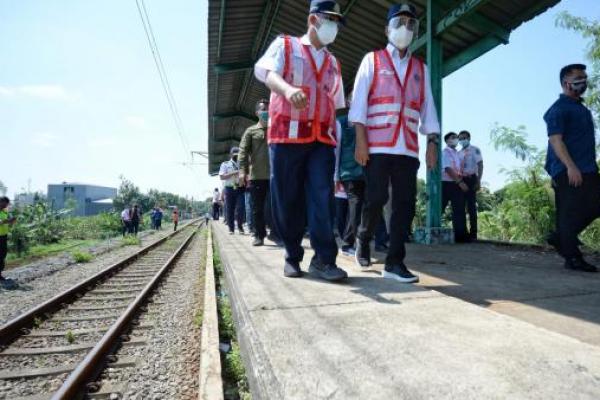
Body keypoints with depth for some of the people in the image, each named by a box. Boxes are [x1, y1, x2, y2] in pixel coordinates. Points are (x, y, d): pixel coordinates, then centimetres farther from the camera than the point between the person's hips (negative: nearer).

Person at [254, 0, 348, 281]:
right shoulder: (284, 45, 10)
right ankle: (292, 257, 12)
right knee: (287, 199, -2)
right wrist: (287, 88, -32)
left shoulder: (333, 63, 24)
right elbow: (265, 71, -10)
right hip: (286, 134, -3)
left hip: (322, 139, 3)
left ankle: (323, 260, -7)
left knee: (322, 196, -9)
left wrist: (336, 138, 13)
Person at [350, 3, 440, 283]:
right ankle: (363, 240, 22)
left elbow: (427, 107, 17)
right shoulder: (372, 60, 10)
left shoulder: (420, 68, 21)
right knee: (376, 199, -7)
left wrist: (432, 141, 6)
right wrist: (360, 139, -10)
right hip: (377, 145, -3)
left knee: (405, 203, -3)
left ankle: (394, 262, 3)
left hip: (408, 147, 4)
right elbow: (359, 100, 1)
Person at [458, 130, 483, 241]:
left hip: (471, 179, -5)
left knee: (471, 206, -6)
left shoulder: (475, 150, 1)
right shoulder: (459, 153, 16)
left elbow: (480, 166, -6)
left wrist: (478, 181, -16)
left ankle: (473, 233, -3)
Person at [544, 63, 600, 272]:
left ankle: (561, 238, 19)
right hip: (569, 171, -9)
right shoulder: (559, 108, -7)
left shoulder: (581, 107, 22)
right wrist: (570, 166, -25)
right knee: (571, 213, -7)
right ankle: (572, 257, 0)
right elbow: (555, 139, -17)